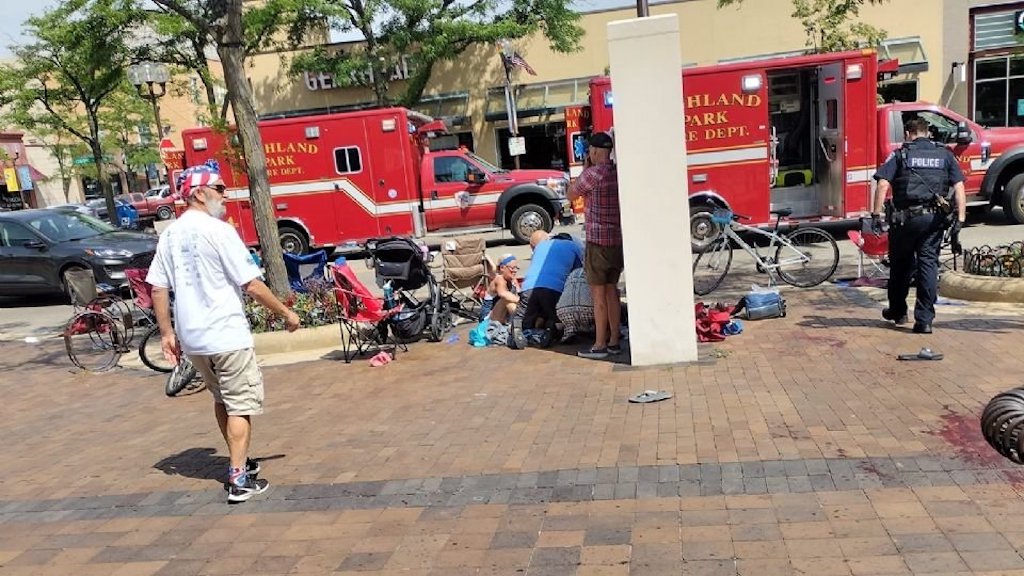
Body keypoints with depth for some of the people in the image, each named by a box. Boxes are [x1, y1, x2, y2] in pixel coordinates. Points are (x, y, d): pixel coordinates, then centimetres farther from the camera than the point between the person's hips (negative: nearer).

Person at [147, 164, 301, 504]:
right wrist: (286, 313, -5)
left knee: (222, 400, 22)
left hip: (191, 338, 7)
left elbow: (158, 289, 7)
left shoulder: (170, 235, 7)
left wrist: (167, 333, 14)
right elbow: (252, 285, -15)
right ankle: (239, 480, 2)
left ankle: (239, 461, 35)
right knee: (242, 404, 3)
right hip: (227, 335, -7)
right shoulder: (218, 231, -14)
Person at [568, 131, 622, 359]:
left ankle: (599, 346, 3)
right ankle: (613, 342, 18)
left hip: (598, 240, -7)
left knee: (599, 293, -2)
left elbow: (571, 196, 1)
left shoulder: (592, 173, -13)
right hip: (619, 240, 7)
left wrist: (584, 168, 4)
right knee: (612, 290, 13)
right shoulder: (619, 172, 9)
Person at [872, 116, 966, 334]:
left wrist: (876, 214, -9)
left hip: (905, 217, -2)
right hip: (934, 218, 2)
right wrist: (960, 218, 1)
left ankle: (898, 311, 29)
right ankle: (924, 320, 0)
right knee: (929, 264, 4)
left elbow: (883, 185, -10)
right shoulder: (945, 155, 11)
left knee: (900, 264, 14)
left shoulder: (900, 155, 3)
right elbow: (959, 188, 3)